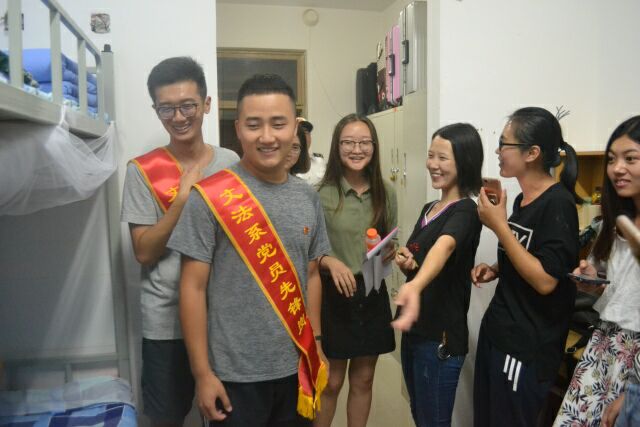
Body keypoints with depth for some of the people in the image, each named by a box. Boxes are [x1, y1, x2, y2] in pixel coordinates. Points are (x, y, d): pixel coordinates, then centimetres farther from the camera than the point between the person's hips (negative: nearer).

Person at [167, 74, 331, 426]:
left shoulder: (308, 198, 2)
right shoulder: (209, 198, -13)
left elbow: (310, 276, 9)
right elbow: (193, 288, -10)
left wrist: (315, 347, 10)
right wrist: (202, 373, -10)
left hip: (296, 367, 5)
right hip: (235, 374, -4)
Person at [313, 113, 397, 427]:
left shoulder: (386, 192, 1)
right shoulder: (322, 194, -12)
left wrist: (390, 254, -9)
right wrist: (331, 262, -25)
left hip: (372, 294, 4)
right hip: (332, 295, -4)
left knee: (363, 379, 17)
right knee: (331, 382, 10)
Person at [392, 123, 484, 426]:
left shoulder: (465, 212, -17)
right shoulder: (428, 208, 8)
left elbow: (444, 246, -39)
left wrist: (415, 286, -59)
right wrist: (404, 262, -5)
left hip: (441, 336, -8)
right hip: (414, 329, 8)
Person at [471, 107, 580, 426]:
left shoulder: (558, 203, -18)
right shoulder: (522, 200, 8)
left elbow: (545, 280, -24)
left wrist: (499, 226, -21)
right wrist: (495, 270, 3)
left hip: (529, 346, -8)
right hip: (497, 330, 8)